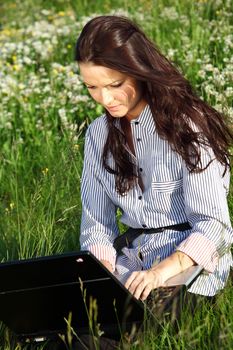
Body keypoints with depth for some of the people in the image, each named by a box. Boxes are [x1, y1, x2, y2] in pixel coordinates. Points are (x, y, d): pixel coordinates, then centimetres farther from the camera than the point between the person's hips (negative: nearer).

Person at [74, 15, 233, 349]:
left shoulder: (187, 125, -10)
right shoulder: (99, 134, 9)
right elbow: (96, 224, 9)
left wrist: (164, 271, -30)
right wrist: (101, 270, -13)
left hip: (195, 258, -5)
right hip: (136, 256, 5)